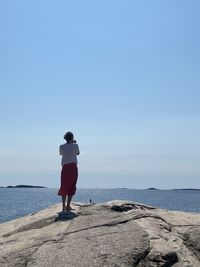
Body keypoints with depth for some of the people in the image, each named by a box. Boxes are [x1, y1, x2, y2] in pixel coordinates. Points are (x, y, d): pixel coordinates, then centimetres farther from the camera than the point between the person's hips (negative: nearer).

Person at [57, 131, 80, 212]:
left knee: (64, 187, 10)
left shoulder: (61, 146, 0)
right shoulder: (75, 145, -4)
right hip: (73, 167, -2)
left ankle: (64, 207, 7)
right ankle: (68, 206, -1)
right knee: (71, 187, 4)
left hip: (65, 167, 2)